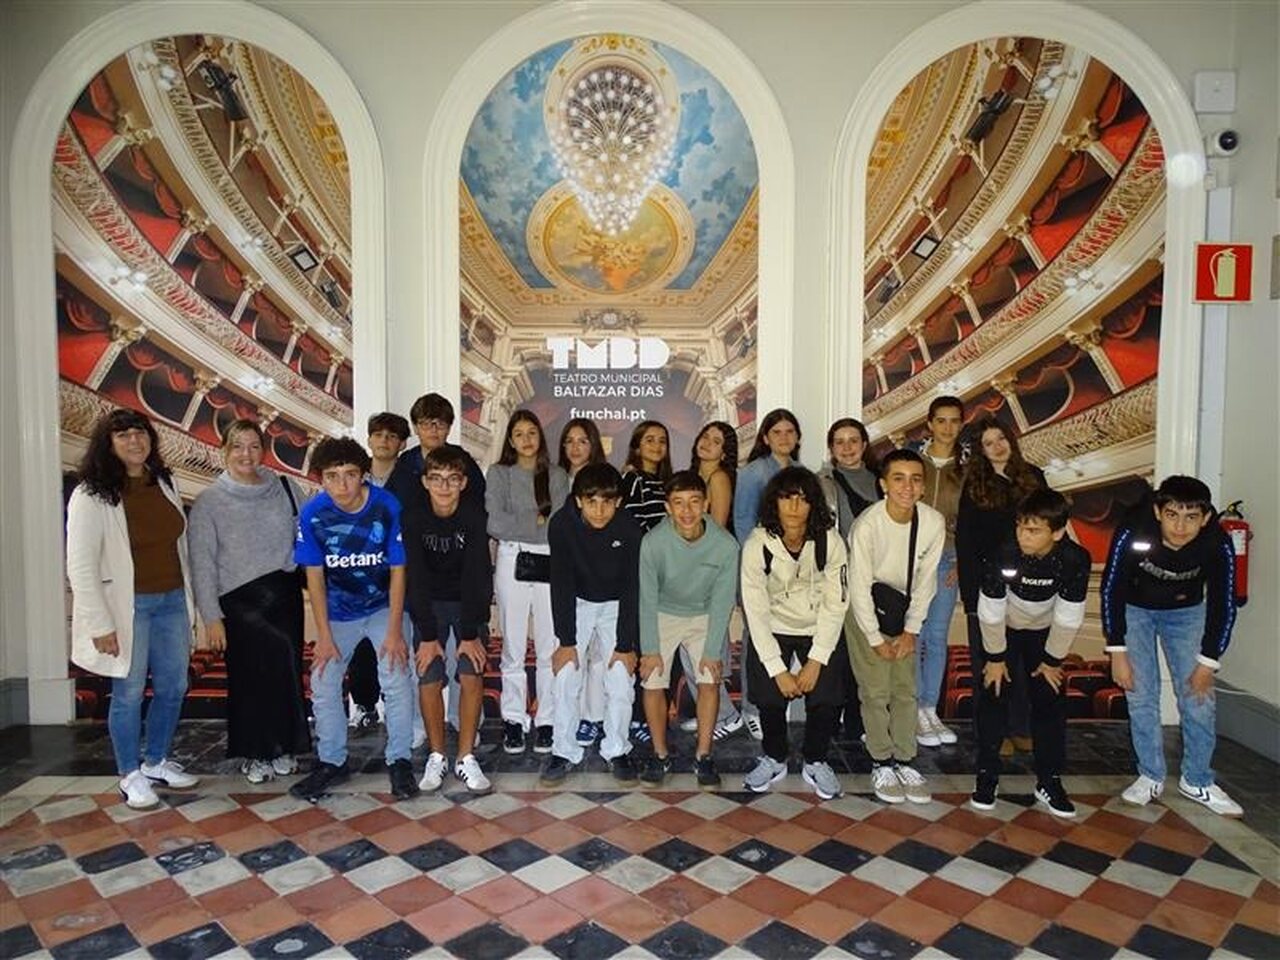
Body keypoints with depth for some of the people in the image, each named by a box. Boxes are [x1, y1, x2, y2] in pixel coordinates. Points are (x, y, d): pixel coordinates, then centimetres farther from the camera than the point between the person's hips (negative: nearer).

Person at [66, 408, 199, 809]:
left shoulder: (165, 485, 7)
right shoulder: (91, 496, -10)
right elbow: (80, 567, -12)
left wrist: (188, 601, 11)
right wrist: (100, 624, -14)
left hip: (171, 602, 6)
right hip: (127, 606, -5)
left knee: (173, 686, 12)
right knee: (129, 693, 5)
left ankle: (156, 761, 32)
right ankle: (130, 775, 24)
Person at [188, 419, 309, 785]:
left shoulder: (287, 489, 5)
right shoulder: (209, 501, -1)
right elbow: (202, 562, -2)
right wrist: (211, 616, -6)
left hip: (285, 594, 2)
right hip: (240, 601, -2)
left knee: (286, 671, 6)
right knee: (249, 677, 3)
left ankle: (282, 748, 24)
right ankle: (254, 753, 22)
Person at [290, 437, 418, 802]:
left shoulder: (387, 507, -23)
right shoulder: (312, 513, -17)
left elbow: (398, 570, -15)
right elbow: (315, 576, -8)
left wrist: (394, 631, -15)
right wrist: (324, 635, -9)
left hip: (384, 606, -2)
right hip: (338, 612, 2)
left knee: (397, 682, -12)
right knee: (323, 685, 2)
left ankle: (399, 760, 6)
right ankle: (332, 762, 21)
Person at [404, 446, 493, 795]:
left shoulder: (474, 517, -19)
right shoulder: (414, 517, -16)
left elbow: (474, 576, -21)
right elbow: (416, 577, -17)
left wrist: (469, 633, -23)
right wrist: (428, 635, -20)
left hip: (470, 602, 0)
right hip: (429, 603, 1)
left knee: (472, 675, -11)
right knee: (428, 677, -9)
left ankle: (466, 757, 2)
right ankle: (436, 756, 8)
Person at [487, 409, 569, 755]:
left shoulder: (557, 476, 12)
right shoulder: (499, 473, 8)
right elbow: (495, 523, -5)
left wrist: (518, 525, -5)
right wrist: (539, 524, -3)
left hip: (551, 564, 1)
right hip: (513, 562, -1)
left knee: (550, 647, 1)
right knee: (513, 647, 4)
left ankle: (547, 721, 11)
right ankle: (514, 720, 14)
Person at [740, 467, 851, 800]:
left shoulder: (830, 542, -18)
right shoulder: (757, 545, -20)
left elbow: (835, 605, -11)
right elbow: (756, 611, -16)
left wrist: (816, 661, -16)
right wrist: (778, 670, -18)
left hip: (820, 629, 1)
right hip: (772, 629, 0)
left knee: (826, 698, -11)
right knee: (769, 697, -11)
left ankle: (815, 761, 17)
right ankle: (774, 758, 18)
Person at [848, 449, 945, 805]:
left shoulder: (934, 522, -17)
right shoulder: (868, 524, -28)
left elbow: (926, 579, -5)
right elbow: (859, 586, -20)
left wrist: (911, 630, -4)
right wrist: (875, 639, -14)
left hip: (902, 609, 4)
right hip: (866, 609, -4)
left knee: (906, 688, 6)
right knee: (876, 690, -3)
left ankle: (904, 761, 19)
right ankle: (881, 763, 12)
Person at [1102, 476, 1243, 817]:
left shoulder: (1218, 545, -28)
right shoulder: (1131, 535, -34)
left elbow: (1223, 605, -13)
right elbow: (1111, 590, -20)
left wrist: (1208, 663, -8)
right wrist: (1118, 653, -18)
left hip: (1186, 612, 2)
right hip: (1135, 609, -1)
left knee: (1199, 698, 0)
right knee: (1141, 696, -3)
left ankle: (1197, 781, 18)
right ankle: (1151, 777, 13)